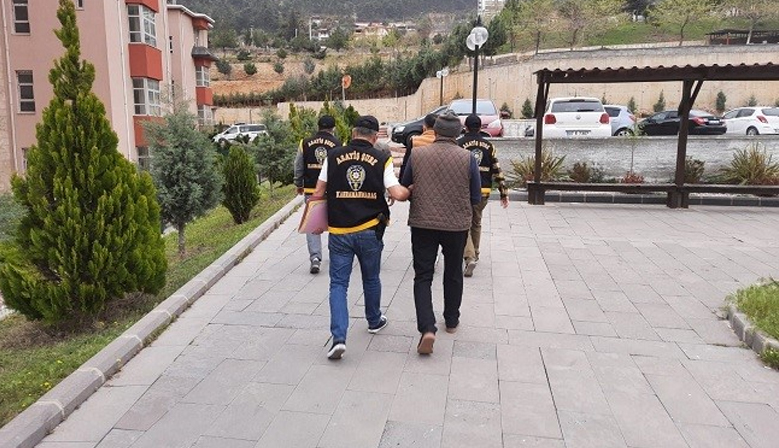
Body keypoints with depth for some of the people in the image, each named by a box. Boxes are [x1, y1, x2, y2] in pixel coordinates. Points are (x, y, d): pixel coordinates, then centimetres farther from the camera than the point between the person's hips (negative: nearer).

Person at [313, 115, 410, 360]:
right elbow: (397, 194, -11)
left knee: (338, 283, 6)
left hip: (339, 231, 0)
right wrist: (411, 190, 10)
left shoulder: (333, 156, -1)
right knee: (371, 279, 21)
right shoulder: (382, 159, -4)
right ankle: (374, 321, 40)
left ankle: (339, 338, -6)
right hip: (370, 230, 0)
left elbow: (319, 193, 0)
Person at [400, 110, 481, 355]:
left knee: (423, 277, 5)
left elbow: (403, 188, 6)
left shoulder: (417, 155, -5)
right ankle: (451, 321, 34)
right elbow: (476, 198, -2)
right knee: (453, 274, 20)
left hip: (422, 224, 0)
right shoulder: (467, 158, -7)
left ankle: (427, 328, -11)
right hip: (457, 225, 1)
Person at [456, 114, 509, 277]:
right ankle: (475, 254, 35)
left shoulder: (459, 144, -2)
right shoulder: (489, 145, 8)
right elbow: (497, 170, 5)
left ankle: (470, 257, -17)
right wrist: (504, 193, 9)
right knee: (476, 223, 21)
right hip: (483, 191, 4)